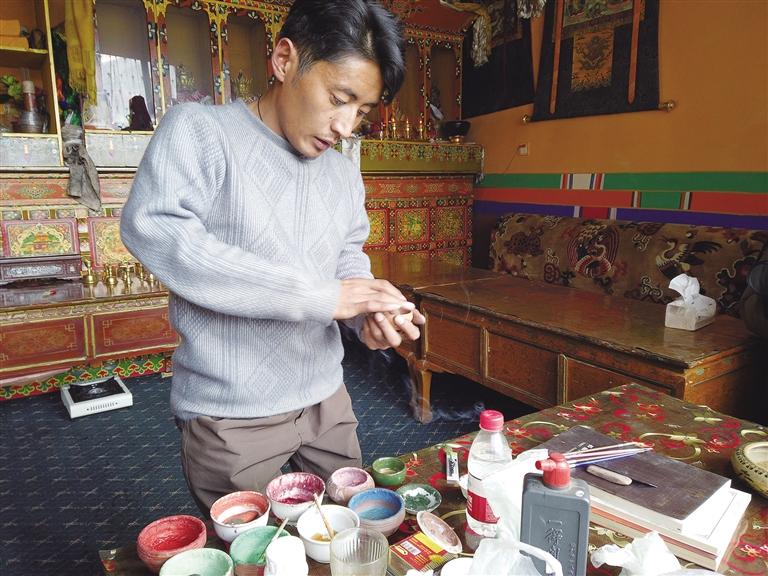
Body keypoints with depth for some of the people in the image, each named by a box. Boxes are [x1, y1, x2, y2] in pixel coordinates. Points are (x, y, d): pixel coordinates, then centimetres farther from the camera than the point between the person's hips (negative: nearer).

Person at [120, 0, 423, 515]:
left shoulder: (344, 173, 8)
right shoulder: (199, 130, -11)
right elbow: (151, 230, -27)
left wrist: (370, 313, -9)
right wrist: (320, 295, -28)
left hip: (326, 398, 6)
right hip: (232, 415, -5)